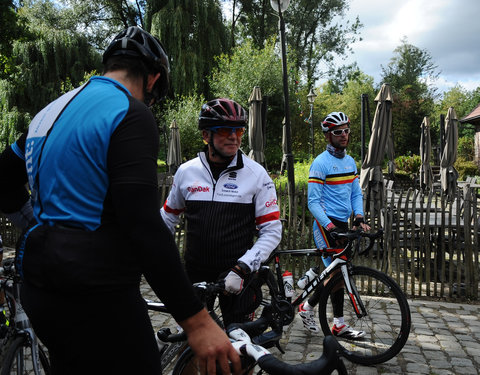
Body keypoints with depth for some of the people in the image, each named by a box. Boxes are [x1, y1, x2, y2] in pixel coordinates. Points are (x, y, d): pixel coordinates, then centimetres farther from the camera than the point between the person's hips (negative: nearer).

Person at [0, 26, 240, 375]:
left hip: (41, 291, 9)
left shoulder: (53, 110, 12)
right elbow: (144, 226, -24)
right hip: (95, 299, -9)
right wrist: (197, 320, -22)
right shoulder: (131, 114, -15)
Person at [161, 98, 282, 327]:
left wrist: (242, 268, -17)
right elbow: (169, 216, 17)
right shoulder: (186, 171, 1)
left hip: (236, 276, -2)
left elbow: (272, 231, -7)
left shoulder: (256, 174, -6)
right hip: (195, 274, 2)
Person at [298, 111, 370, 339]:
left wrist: (359, 217, -4)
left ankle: (307, 307, 25)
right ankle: (339, 324, 3)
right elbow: (313, 202, -14)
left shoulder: (350, 162, 13)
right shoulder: (320, 163, -10)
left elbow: (356, 194, 14)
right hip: (325, 223, -8)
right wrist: (330, 227, -24)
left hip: (343, 223, 8)